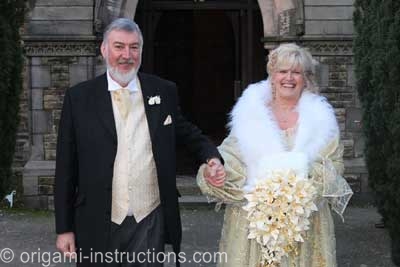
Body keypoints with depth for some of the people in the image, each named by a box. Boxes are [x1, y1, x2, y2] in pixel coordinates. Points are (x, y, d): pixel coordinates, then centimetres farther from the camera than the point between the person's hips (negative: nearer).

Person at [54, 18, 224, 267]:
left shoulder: (165, 92, 3)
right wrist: (64, 228, 0)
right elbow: (66, 169, 1)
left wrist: (212, 156, -6)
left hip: (150, 221, 1)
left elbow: (188, 133, 16)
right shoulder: (79, 97, -1)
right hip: (98, 226, -1)